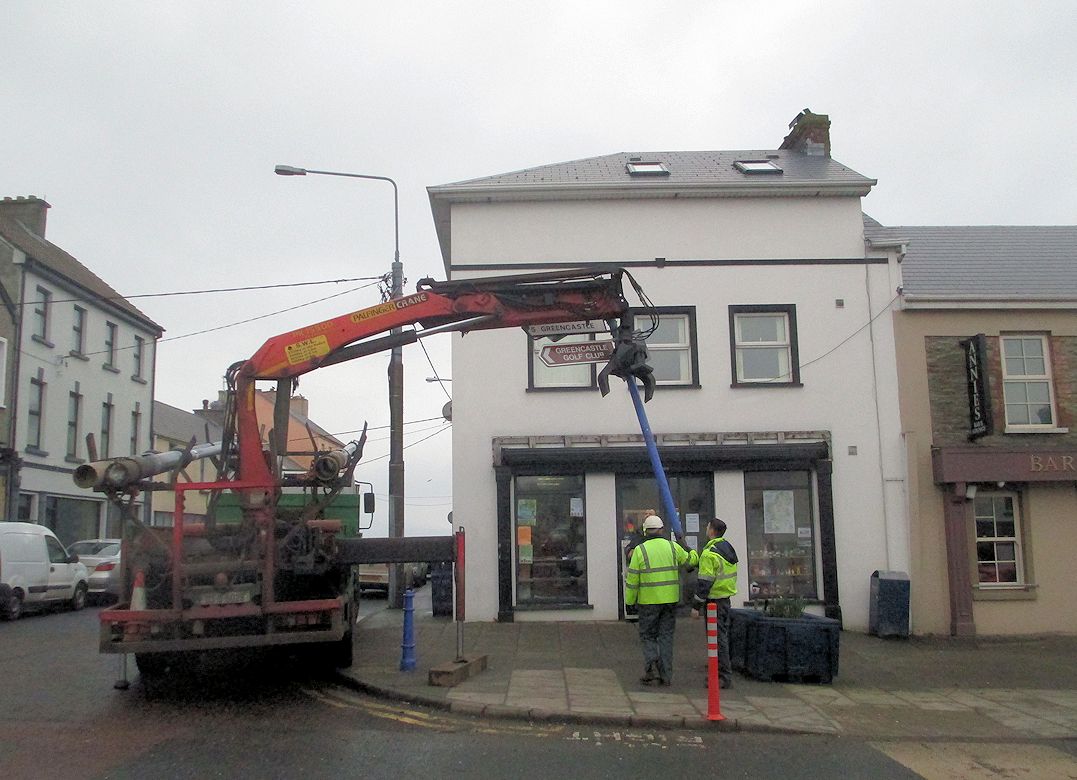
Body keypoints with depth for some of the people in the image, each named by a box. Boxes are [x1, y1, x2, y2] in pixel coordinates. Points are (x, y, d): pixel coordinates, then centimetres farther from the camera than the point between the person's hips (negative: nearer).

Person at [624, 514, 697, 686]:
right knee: (666, 635, 10)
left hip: (649, 601, -3)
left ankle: (651, 663, -13)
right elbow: (689, 561, 15)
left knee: (647, 635, 10)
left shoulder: (640, 550, -7)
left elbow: (632, 579, -6)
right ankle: (666, 675, 9)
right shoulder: (672, 546, 1)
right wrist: (694, 553, 37)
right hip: (670, 599, 3)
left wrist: (629, 601, 2)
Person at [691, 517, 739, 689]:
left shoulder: (710, 553, -19)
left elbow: (704, 582, -20)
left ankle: (724, 677, -2)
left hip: (714, 599, -9)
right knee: (723, 635, 16)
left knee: (717, 638, -4)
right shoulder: (728, 547, 10)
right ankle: (724, 674, 24)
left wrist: (696, 606, -15)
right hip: (726, 597, 9)